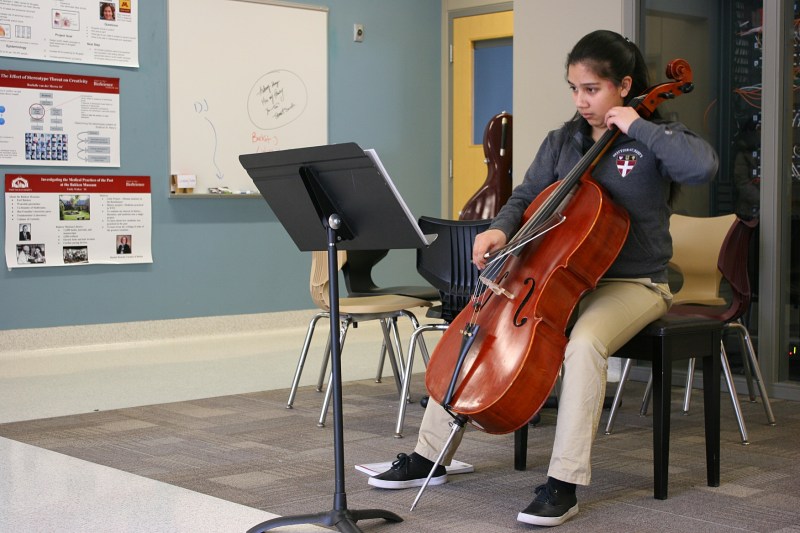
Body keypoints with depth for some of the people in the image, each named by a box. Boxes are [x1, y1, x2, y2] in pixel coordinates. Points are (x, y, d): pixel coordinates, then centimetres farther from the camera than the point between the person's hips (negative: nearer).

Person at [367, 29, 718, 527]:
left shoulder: (655, 139, -7)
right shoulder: (562, 141, 8)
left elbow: (704, 166, -27)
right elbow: (527, 197, 9)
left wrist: (639, 127, -22)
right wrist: (500, 228, -13)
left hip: (632, 284, -6)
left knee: (584, 343, -37)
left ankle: (563, 485, -28)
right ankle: (430, 455, 3)